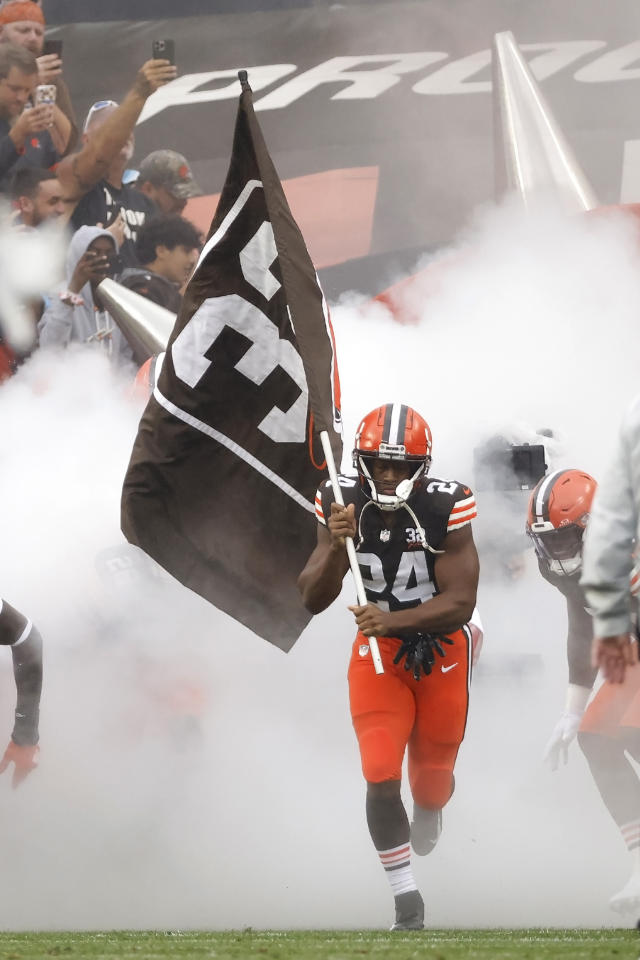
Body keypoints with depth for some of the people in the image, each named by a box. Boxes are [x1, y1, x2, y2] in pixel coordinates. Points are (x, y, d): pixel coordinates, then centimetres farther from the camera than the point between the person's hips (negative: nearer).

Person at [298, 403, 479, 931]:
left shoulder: (445, 509, -22)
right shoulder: (345, 506, -14)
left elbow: (460, 604, -24)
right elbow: (313, 600, -13)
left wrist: (392, 620, -38)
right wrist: (336, 547, -32)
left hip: (441, 648, -1)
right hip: (377, 650, 1)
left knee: (432, 775, 15)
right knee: (382, 778, -14)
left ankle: (430, 811, 55)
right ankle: (407, 901, -2)